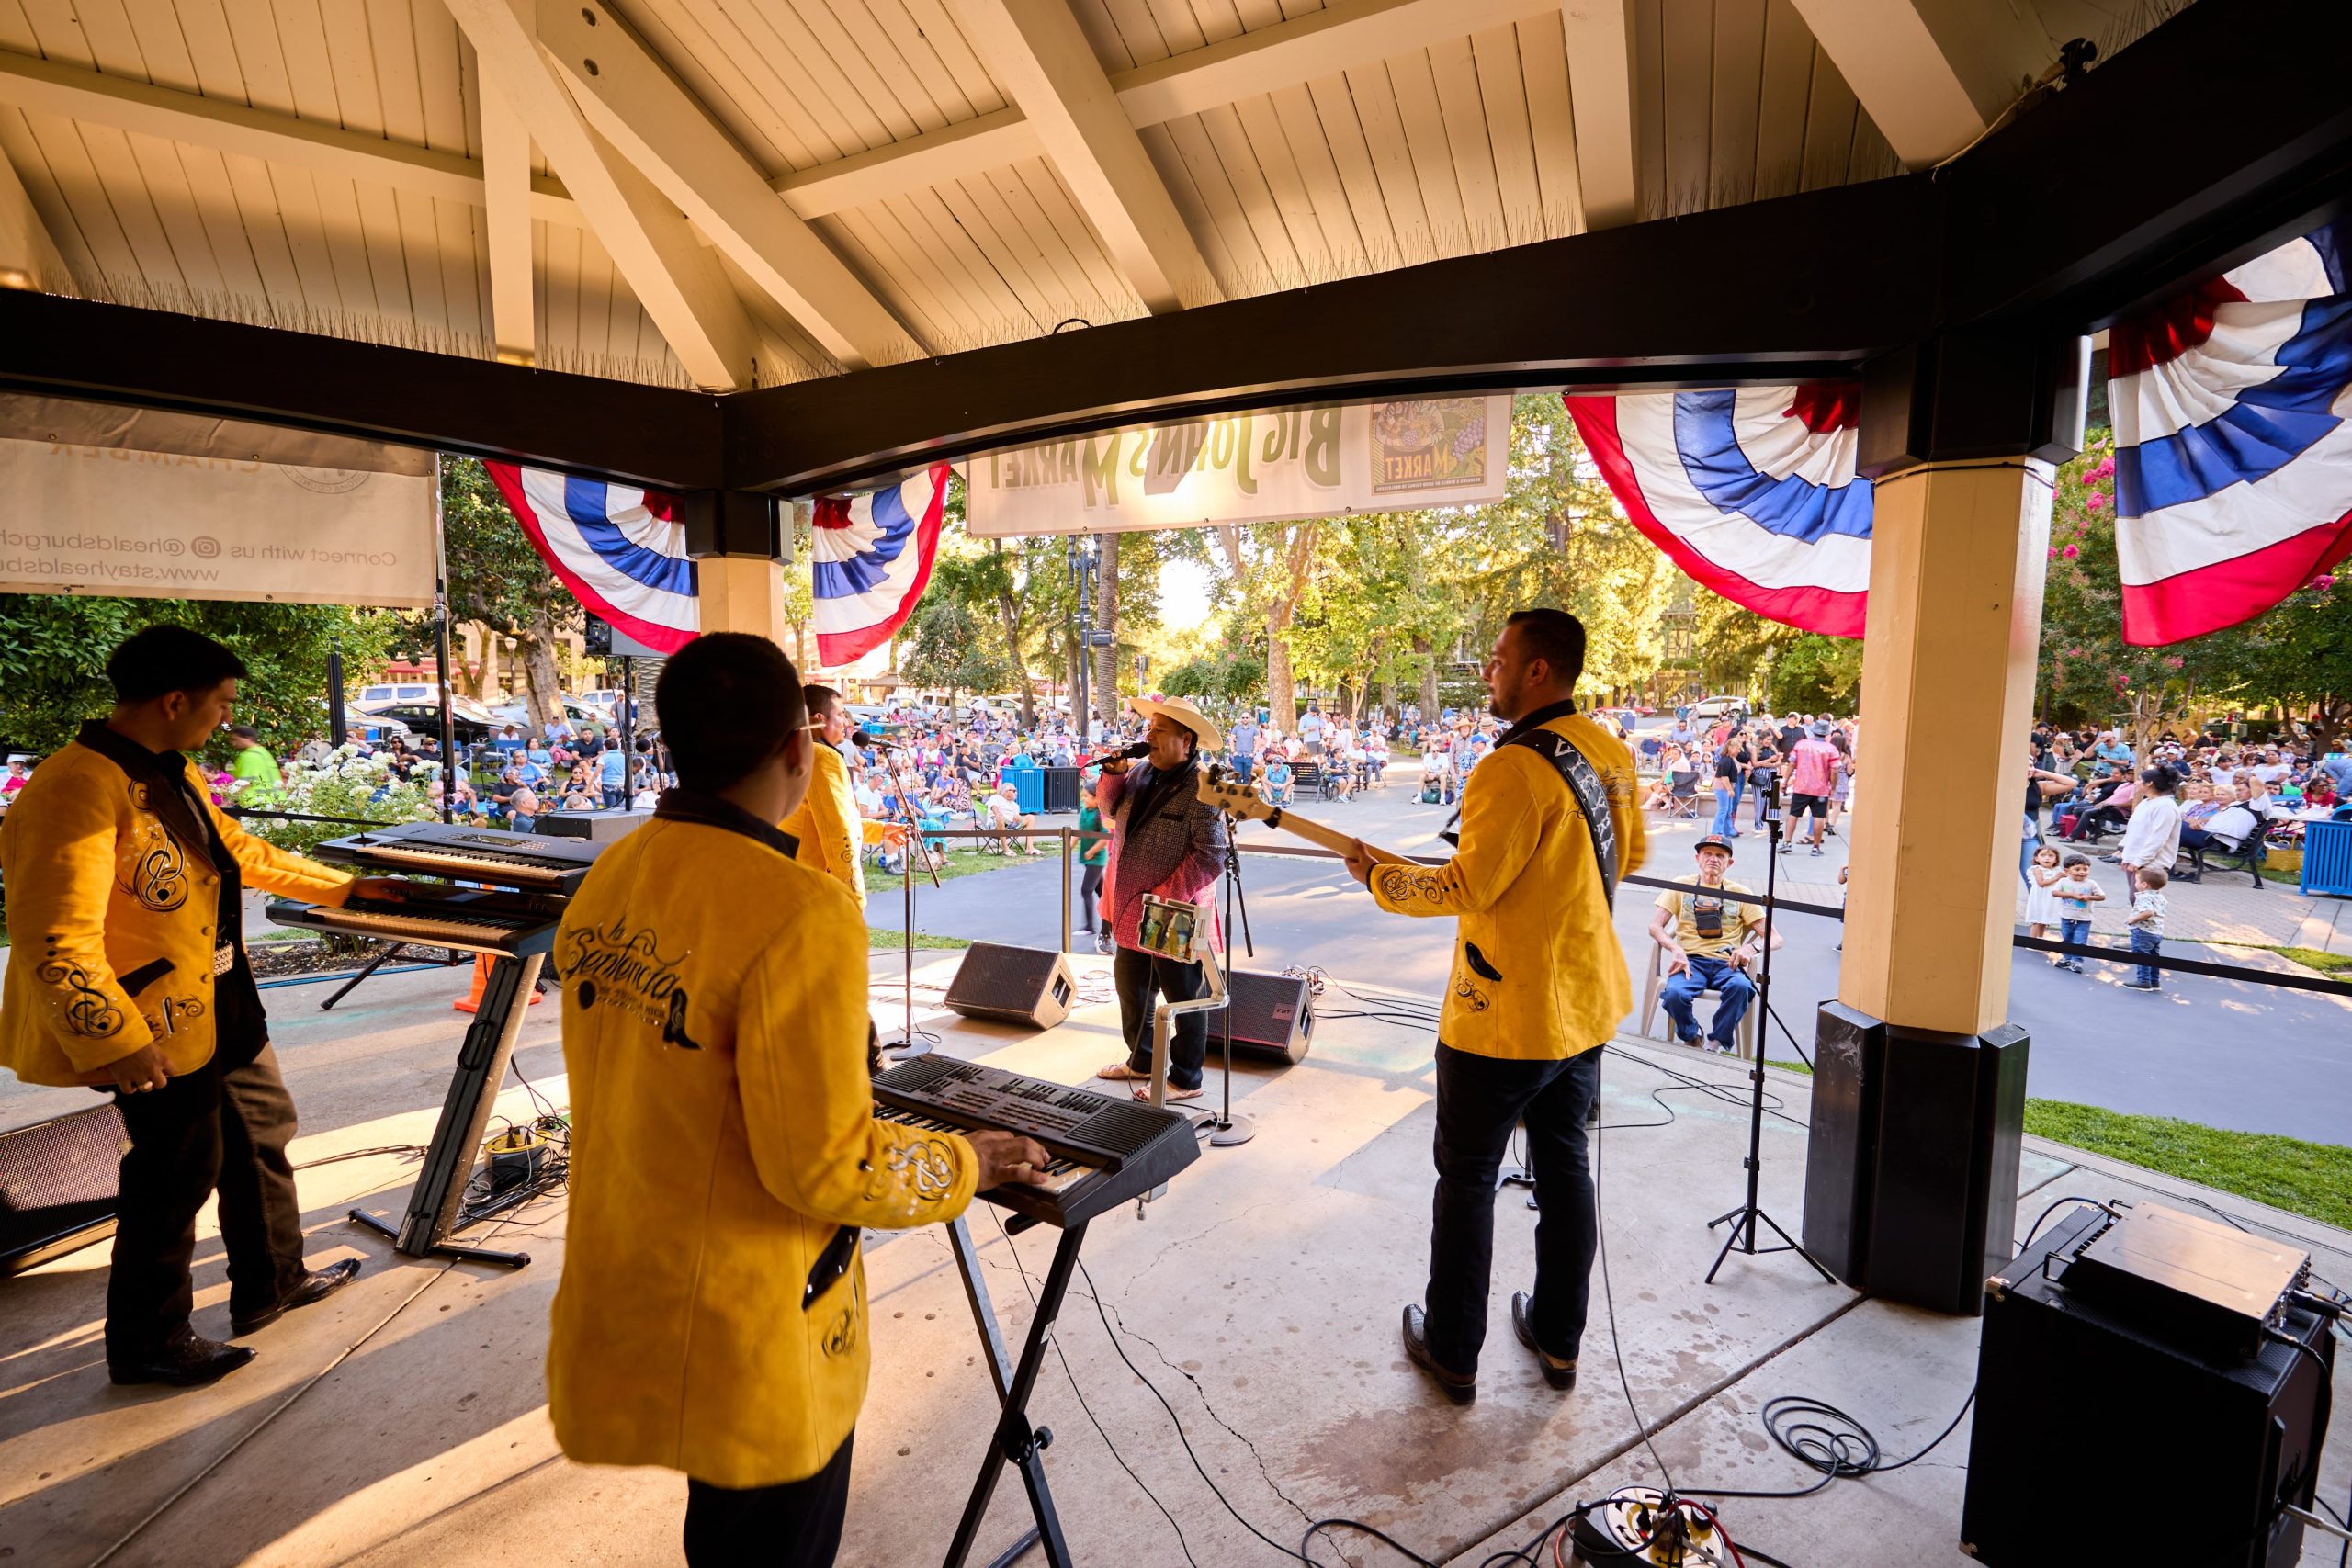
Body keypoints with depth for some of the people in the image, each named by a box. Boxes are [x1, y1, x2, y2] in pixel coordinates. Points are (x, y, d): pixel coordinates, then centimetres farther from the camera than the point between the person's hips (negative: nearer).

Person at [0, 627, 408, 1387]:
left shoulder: (176, 774, 6)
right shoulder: (78, 792, -25)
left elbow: (242, 853, 21)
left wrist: (347, 886, 25)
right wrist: (115, 1042, -30)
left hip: (219, 1008, 10)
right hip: (156, 1028, -10)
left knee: (262, 1131, 21)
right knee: (178, 1174, 5)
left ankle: (273, 1282, 40)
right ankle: (147, 1344, 28)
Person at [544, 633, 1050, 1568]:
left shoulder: (606, 884, -3)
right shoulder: (797, 914, -28)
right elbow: (825, 1168, -25)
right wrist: (963, 1164, -8)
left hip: (620, 1305, 7)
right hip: (748, 1337, -7)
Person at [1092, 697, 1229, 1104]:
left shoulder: (1201, 790, -20)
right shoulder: (1142, 773, 4)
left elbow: (1211, 857, -23)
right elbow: (1110, 809, 18)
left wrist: (1165, 897, -24)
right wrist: (1114, 772, -1)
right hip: (1132, 913, 9)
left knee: (1183, 1001, 7)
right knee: (1131, 989, 23)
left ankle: (1185, 1080, 23)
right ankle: (1142, 1062, 42)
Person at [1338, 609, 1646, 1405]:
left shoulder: (1514, 769, -24)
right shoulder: (1610, 754, 2)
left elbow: (1470, 888, -23)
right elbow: (1629, 854, 15)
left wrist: (1379, 876, -10)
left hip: (1504, 1018, -8)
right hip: (1586, 1005, 8)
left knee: (1466, 1177, 8)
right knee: (1564, 1164, 20)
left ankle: (1451, 1353, 22)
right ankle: (1560, 1339, 34)